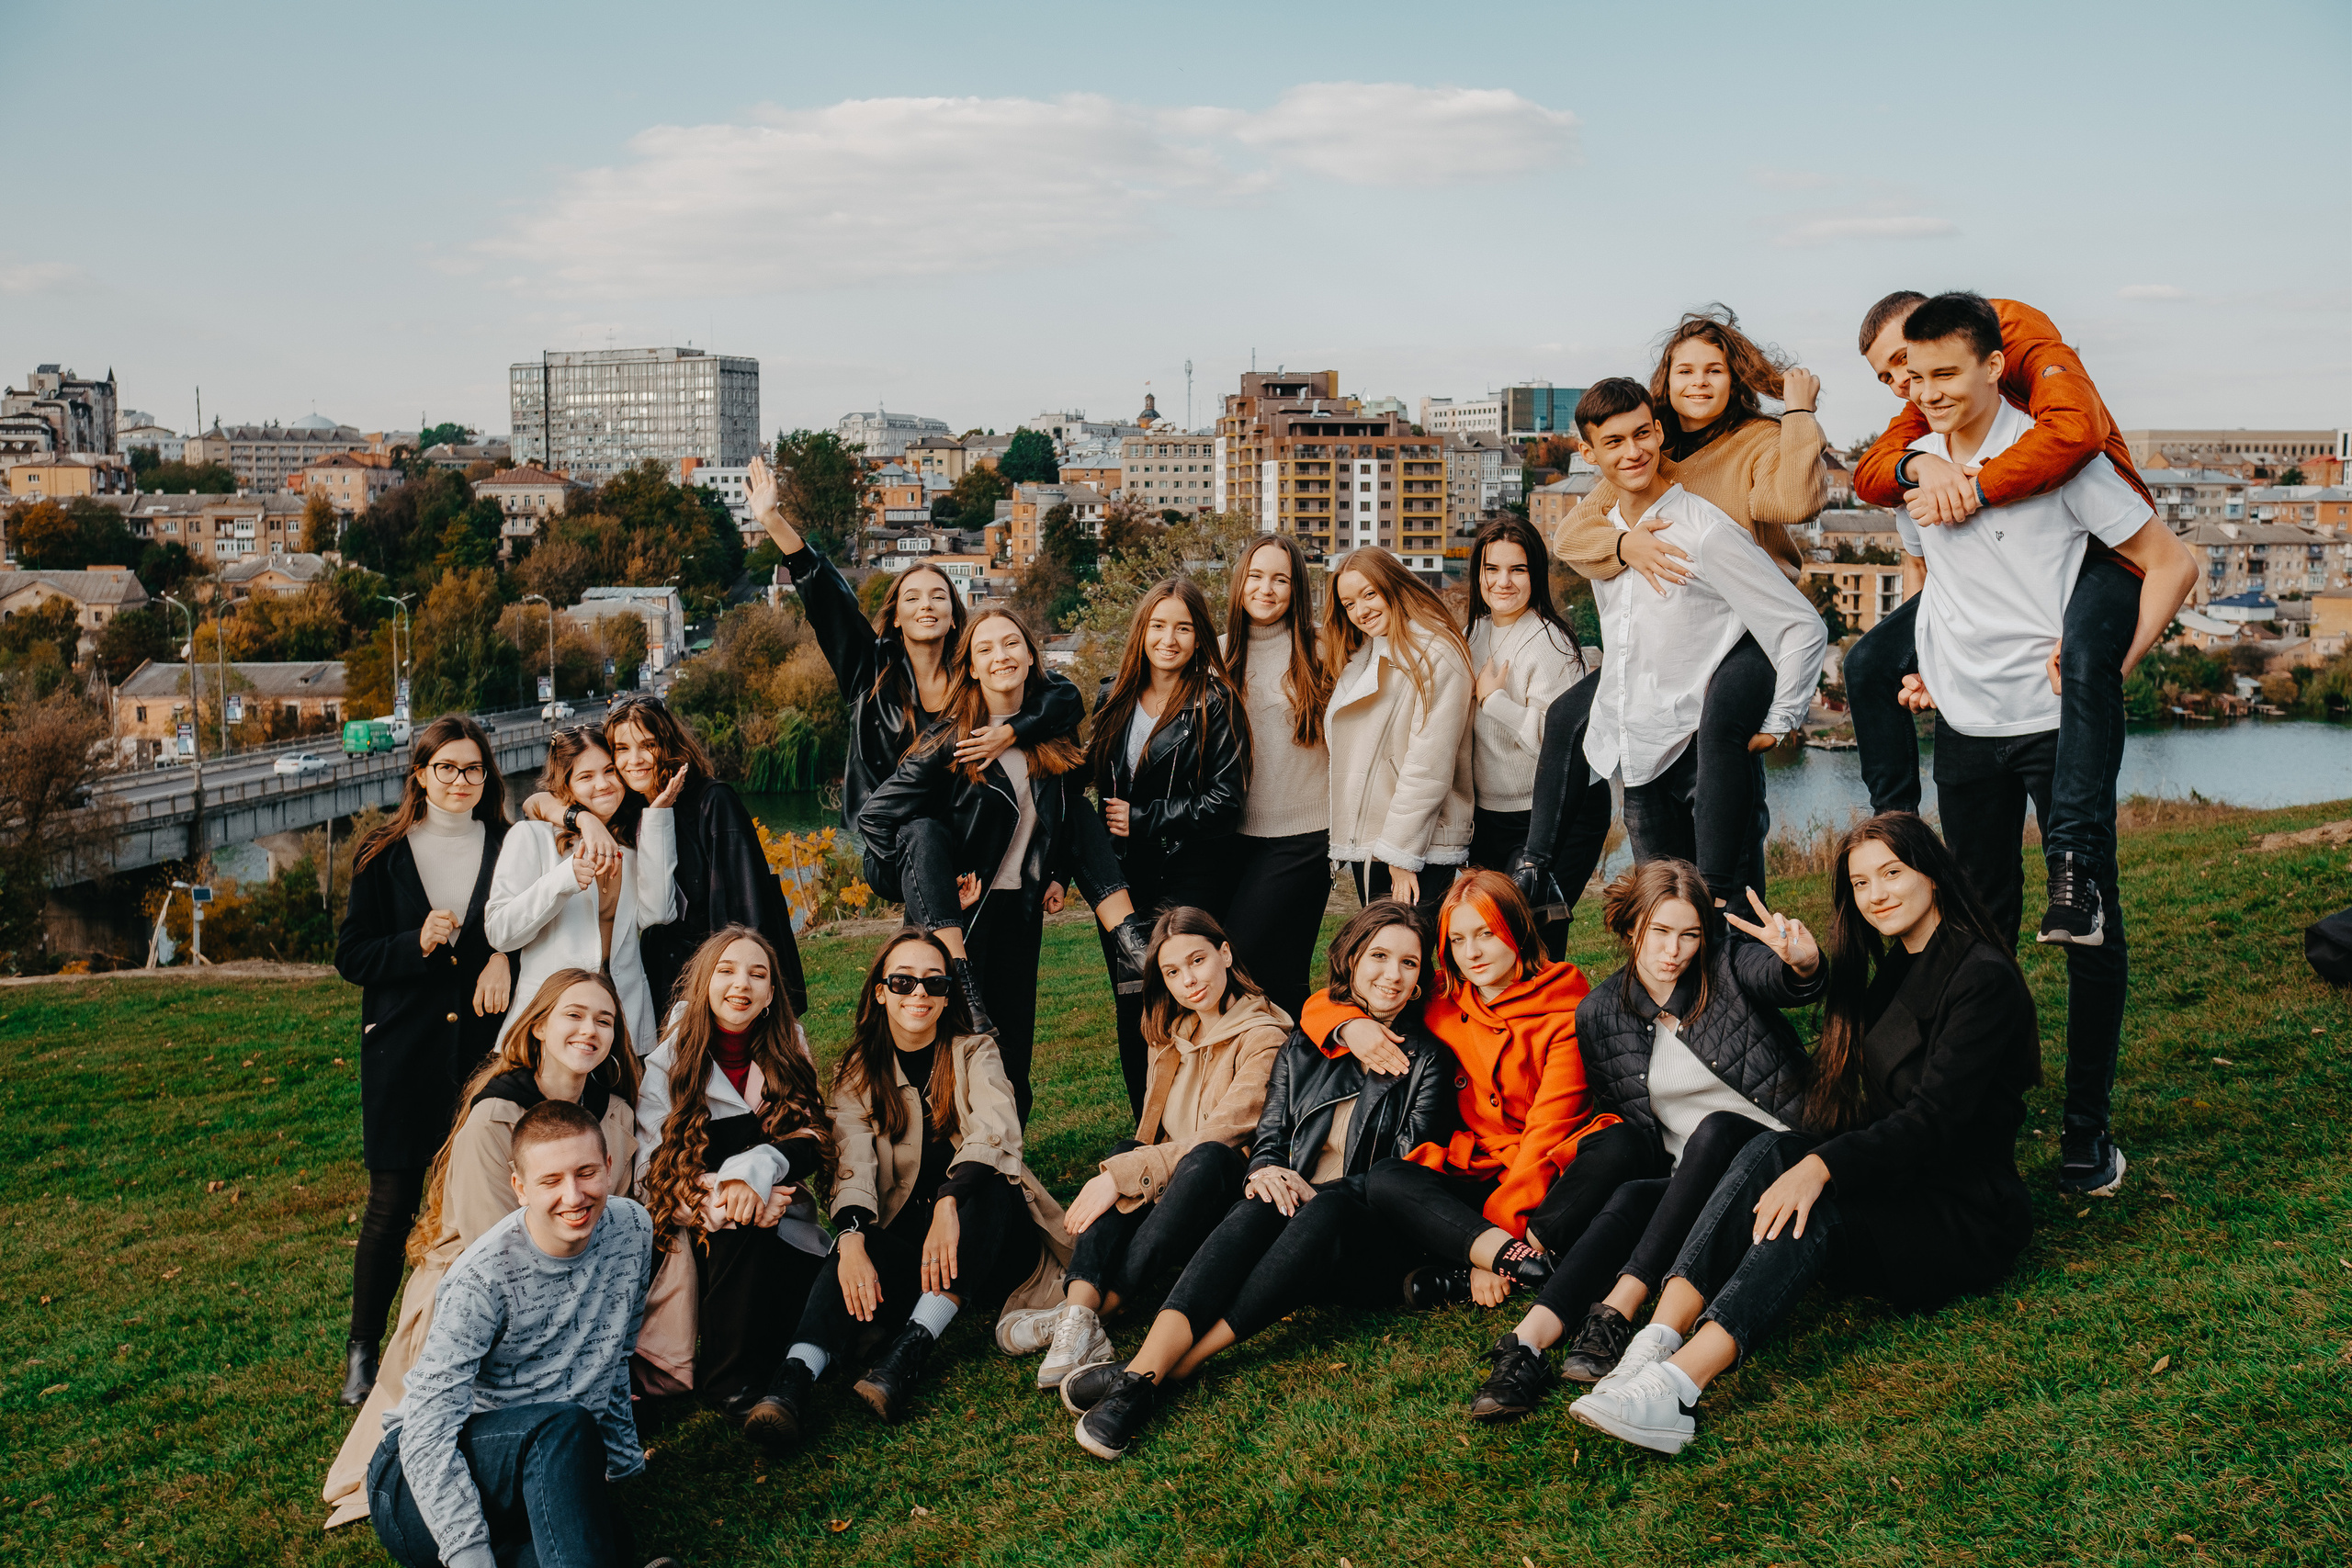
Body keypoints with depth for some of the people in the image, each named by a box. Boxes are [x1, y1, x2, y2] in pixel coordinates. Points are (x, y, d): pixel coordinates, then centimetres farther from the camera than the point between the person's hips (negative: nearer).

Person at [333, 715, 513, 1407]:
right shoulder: (384, 855, 5)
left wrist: (505, 958, -9)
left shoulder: (507, 849, 6)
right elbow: (351, 955, 2)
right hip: (404, 1049, 0)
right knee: (392, 1202, 2)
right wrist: (417, 943, -15)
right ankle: (363, 1350, 18)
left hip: (484, 1045, 0)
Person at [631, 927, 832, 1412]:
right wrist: (723, 1194, -24)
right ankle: (729, 1381, -23)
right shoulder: (668, 1063, 0)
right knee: (742, 1227, -35)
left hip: (779, 1232, 2)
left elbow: (814, 1140, -5)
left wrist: (753, 1170, -25)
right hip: (693, 1236, -2)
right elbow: (655, 1168, -7)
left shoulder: (787, 1055, 8)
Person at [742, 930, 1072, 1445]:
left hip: (986, 1247, -1)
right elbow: (852, 1162, -10)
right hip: (904, 1243, 1)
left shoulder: (974, 1054, 5)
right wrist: (852, 1241, -31)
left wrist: (949, 1203, -36)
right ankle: (796, 1378, -52)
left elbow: (994, 1132, -16)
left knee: (988, 1187, -33)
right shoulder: (855, 1074, 9)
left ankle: (910, 1349, -41)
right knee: (857, 1246, -32)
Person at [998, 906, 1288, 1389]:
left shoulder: (1263, 1037, -8)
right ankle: (1079, 1314, -45)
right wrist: (1119, 1168, -6)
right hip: (1161, 1192, 6)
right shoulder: (1172, 1035, 15)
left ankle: (1100, 1306, -38)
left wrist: (1121, 1175, -22)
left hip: (1227, 1193, -5)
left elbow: (1217, 1140, -17)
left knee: (1208, 1159, -36)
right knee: (1128, 1152, -26)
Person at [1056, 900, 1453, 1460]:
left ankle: (1179, 1364, -46)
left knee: (1328, 1209, -37)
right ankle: (1145, 1366, -52)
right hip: (1292, 1202, 2)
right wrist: (1265, 1172, -12)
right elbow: (1268, 1136, 13)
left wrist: (1317, 1193, -14)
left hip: (1371, 1242, -2)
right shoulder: (1304, 1045, 15)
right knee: (1258, 1207, -33)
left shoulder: (1427, 1060, 7)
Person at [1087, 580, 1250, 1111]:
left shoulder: (1215, 706, -7)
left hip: (1186, 881, -5)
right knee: (1131, 1009, 10)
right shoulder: (1112, 698, 10)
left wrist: (1141, 820, -12)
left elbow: (1223, 803, -11)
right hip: (1121, 881, 5)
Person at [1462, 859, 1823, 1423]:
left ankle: (1617, 1310, -41)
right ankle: (1527, 1341, -47)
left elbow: (1793, 982, -28)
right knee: (1629, 1198, -30)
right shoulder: (1598, 1014, 4)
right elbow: (1618, 1119, 15)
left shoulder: (1729, 967, -4)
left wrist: (1804, 961, -51)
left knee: (1716, 1128, -34)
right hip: (1679, 1180, 3)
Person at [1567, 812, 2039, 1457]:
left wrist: (1822, 1166, -34)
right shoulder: (1893, 969, 15)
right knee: (1769, 1151, -22)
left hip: (1968, 1217, -7)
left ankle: (1676, 1387, -50)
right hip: (1896, 1190, 7)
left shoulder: (1983, 978, -11)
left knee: (1811, 1210, -34)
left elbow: (1935, 1118, -22)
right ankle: (1655, 1343, -40)